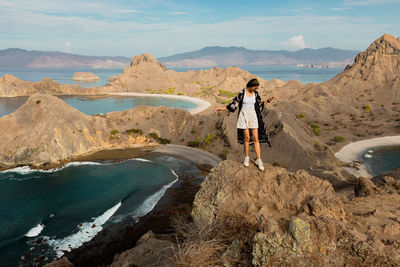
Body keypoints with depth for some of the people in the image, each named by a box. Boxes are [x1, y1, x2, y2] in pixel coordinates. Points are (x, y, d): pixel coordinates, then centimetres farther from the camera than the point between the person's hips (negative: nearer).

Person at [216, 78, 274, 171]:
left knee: (255, 138, -2)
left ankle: (259, 160, 2)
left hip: (253, 116, 3)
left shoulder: (256, 94, 5)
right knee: (247, 138, -3)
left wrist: (268, 101, 3)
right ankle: (246, 158, 16)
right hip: (244, 116, -2)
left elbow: (259, 105, 14)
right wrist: (222, 108, -4)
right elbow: (234, 103, 0)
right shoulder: (242, 93, -5)